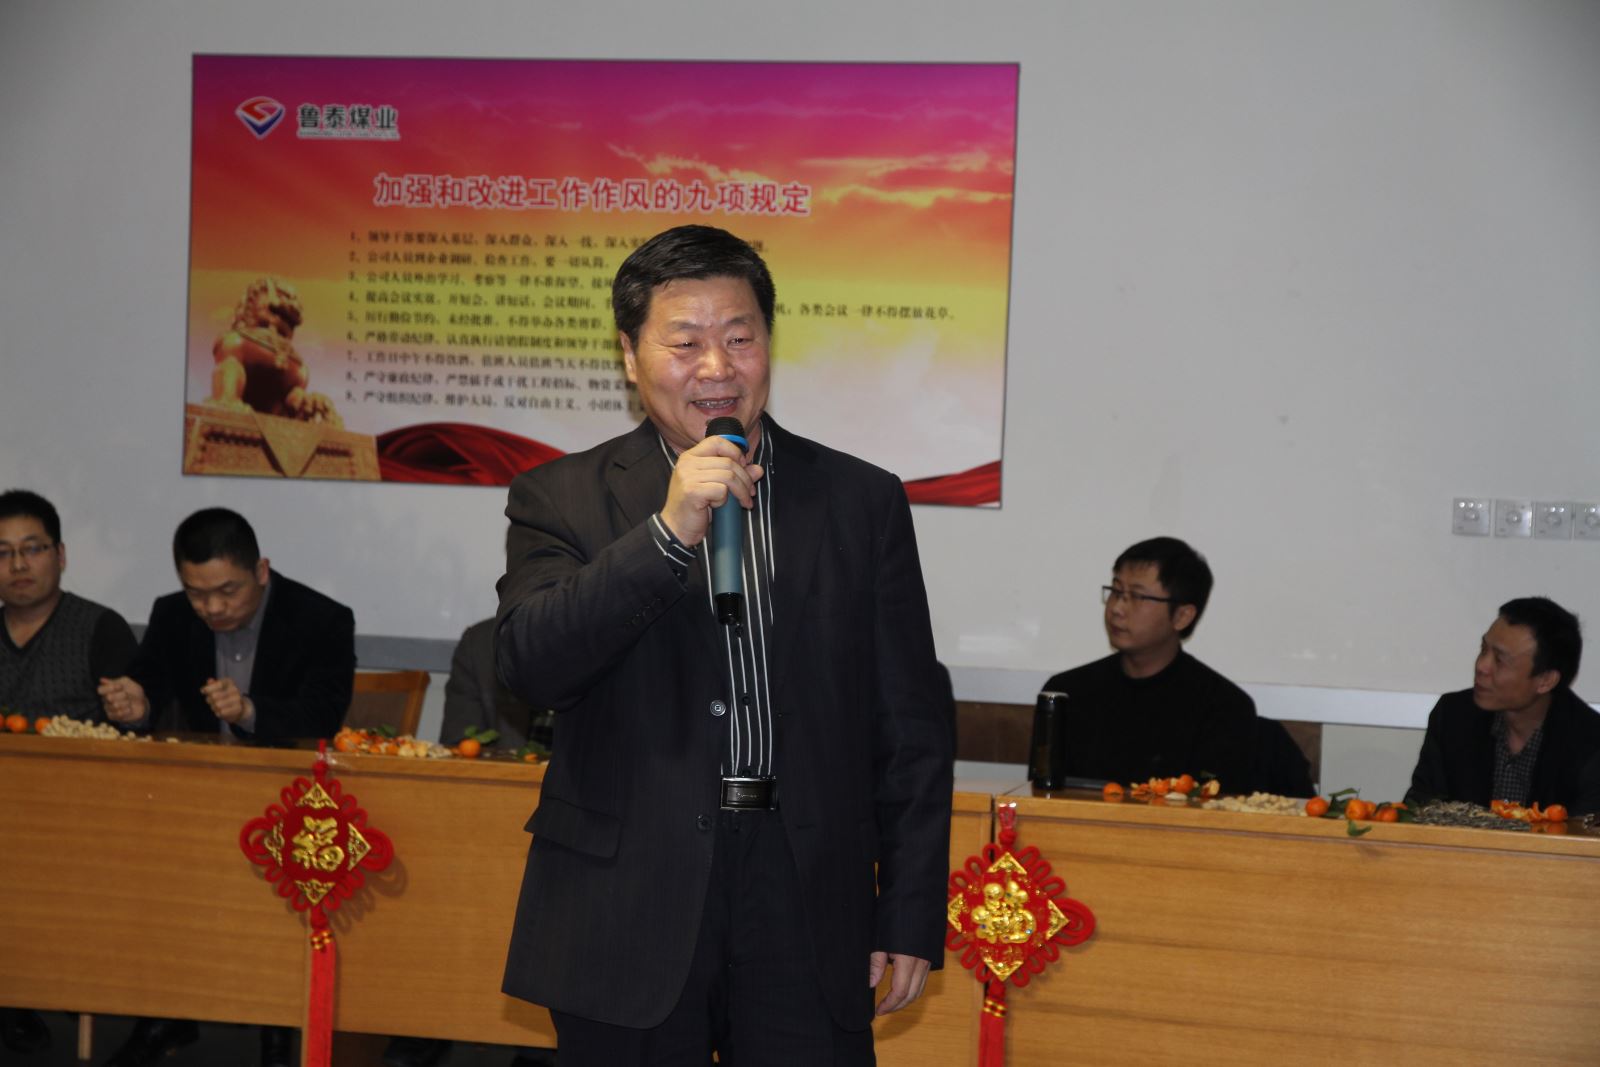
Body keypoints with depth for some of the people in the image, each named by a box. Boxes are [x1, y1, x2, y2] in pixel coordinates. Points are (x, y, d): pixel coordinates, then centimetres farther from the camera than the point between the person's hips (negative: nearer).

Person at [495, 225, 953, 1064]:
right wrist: (668, 532, -20)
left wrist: (911, 918, 3)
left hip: (805, 903, 1)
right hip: (628, 920, -1)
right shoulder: (563, 500, 4)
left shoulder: (862, 501, 7)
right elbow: (531, 669, -13)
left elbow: (910, 732, 7)